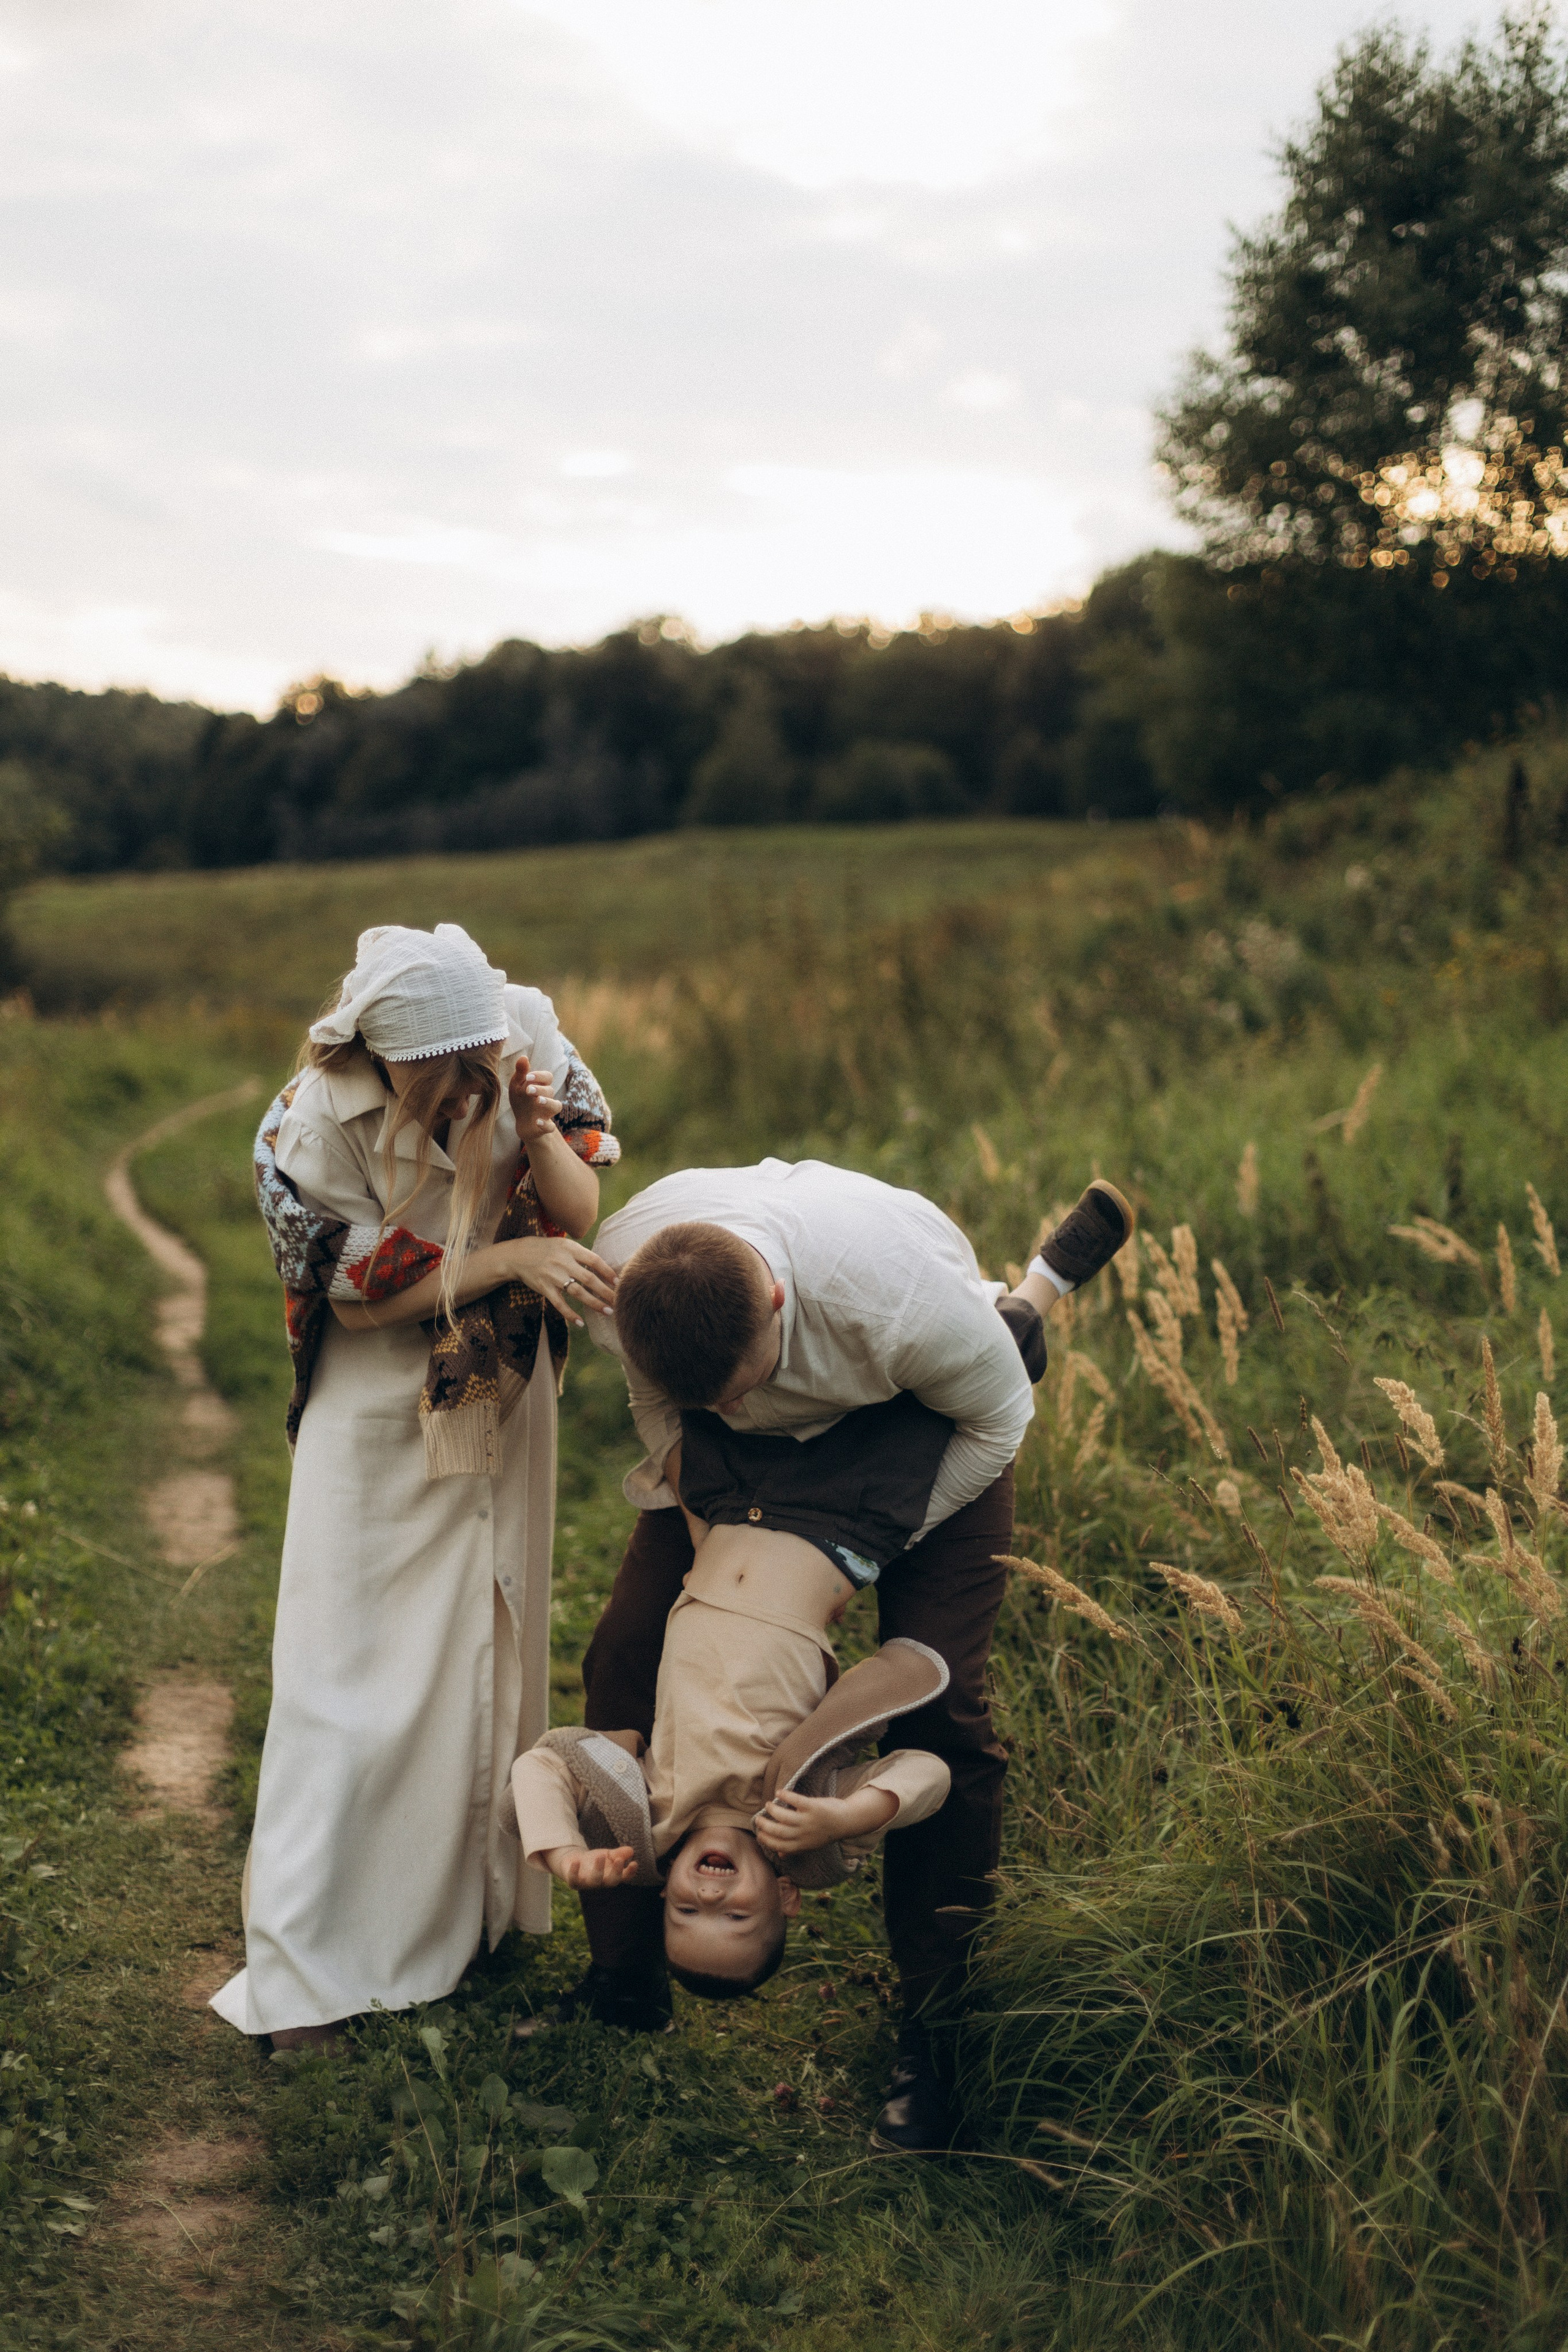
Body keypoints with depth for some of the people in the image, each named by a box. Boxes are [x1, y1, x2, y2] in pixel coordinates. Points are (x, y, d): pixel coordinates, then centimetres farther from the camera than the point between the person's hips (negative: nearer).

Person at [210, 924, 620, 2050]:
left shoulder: (529, 1038, -18)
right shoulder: (313, 1125, -27)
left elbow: (580, 1214, -11)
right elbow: (357, 1294, -19)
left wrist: (540, 1134, -32)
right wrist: (512, 1256, -28)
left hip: (504, 1396, 4)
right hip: (379, 1415, -4)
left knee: (496, 1650, 14)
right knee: (350, 1680, -3)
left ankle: (481, 1904, 32)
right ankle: (304, 1967, 8)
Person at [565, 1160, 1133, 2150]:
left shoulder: (902, 1298, -44)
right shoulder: (619, 1276, -31)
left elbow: (998, 1419, -22)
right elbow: (660, 1405, -5)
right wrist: (694, 1519, -12)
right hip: (762, 1446, 4)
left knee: (940, 1712, -14)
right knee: (629, 1651, -5)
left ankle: (932, 2038, 3)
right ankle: (624, 1980, 10)